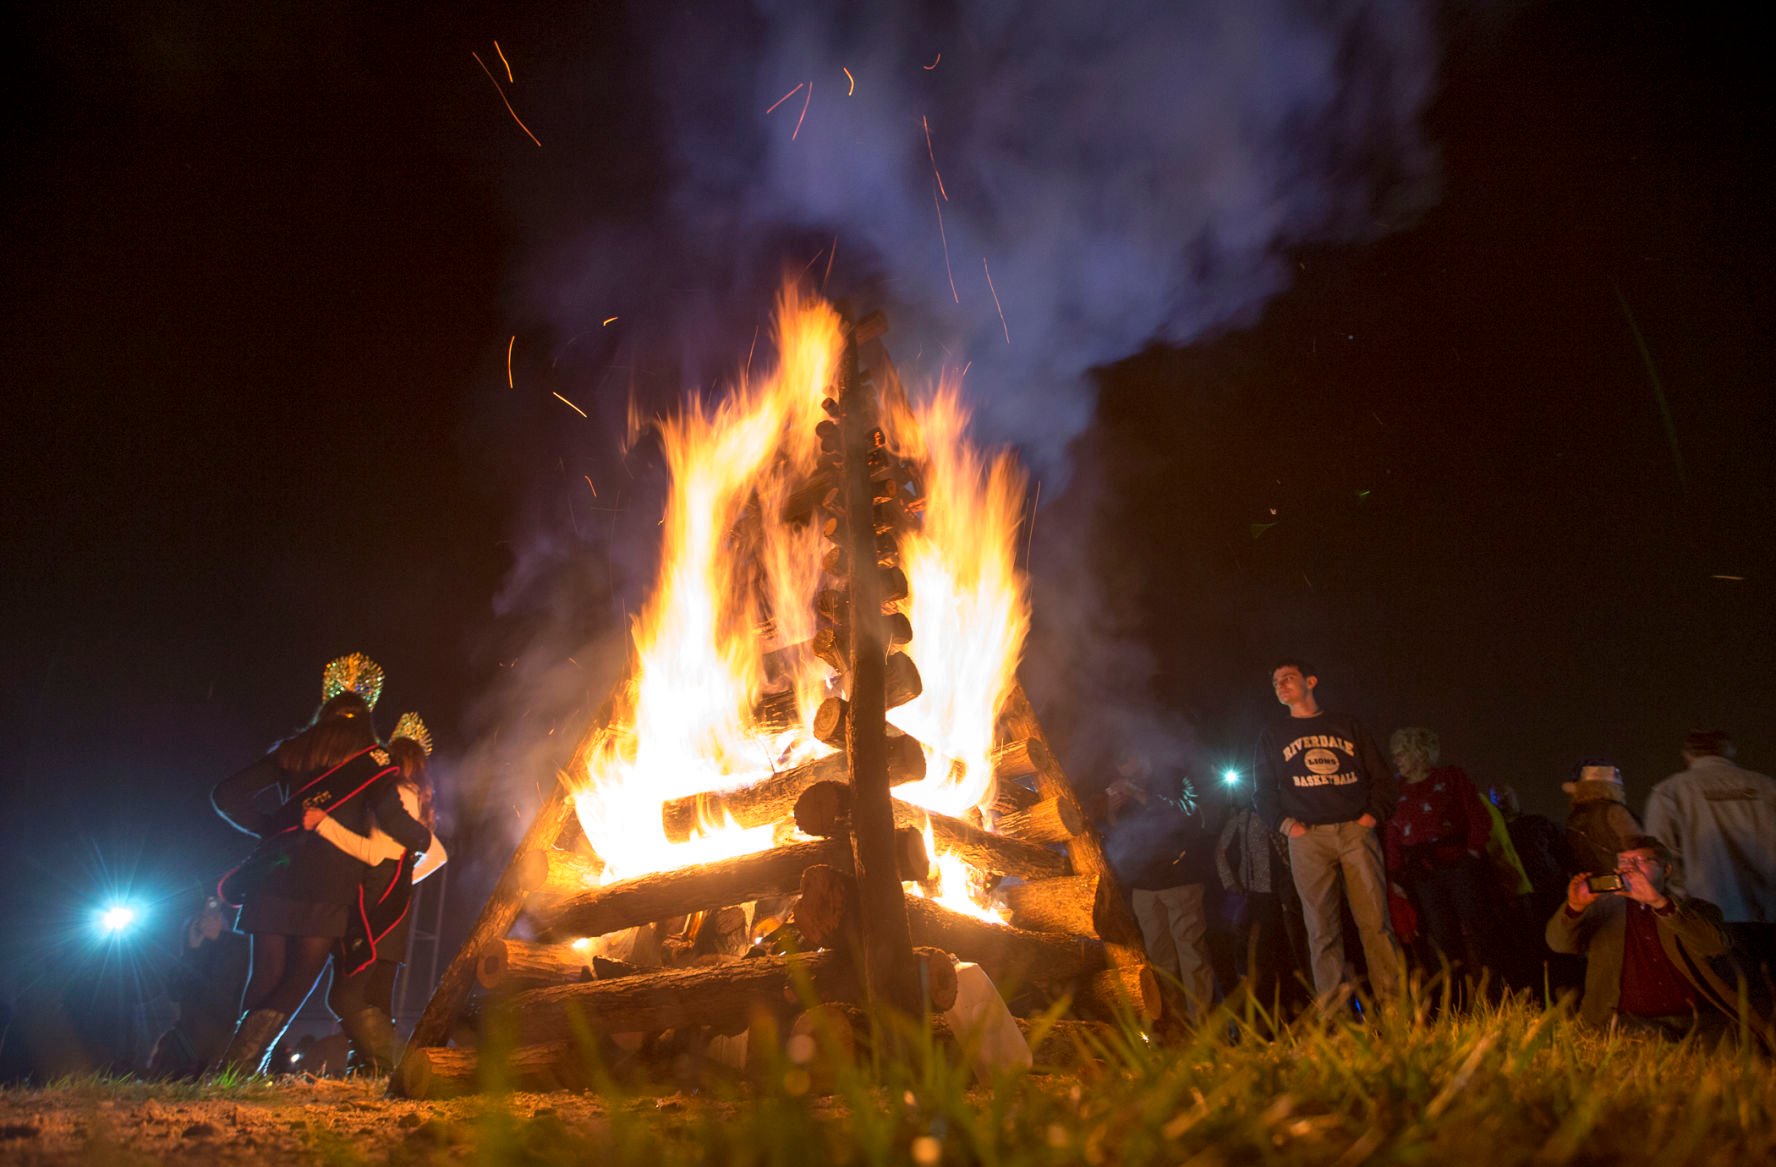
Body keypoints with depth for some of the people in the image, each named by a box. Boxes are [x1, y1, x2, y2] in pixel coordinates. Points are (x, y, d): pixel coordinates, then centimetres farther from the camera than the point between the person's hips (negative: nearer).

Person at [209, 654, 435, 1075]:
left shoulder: (293, 752, 16)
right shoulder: (370, 759, 3)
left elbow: (227, 795, 14)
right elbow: (394, 822, -8)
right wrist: (424, 838, 11)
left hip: (273, 882, 4)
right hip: (326, 890, -4)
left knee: (264, 979, 13)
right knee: (298, 984, 4)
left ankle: (239, 1063, 9)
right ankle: (239, 1064, -9)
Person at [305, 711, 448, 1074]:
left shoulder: (398, 795, -10)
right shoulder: (416, 801, 19)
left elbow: (374, 852, -21)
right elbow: (437, 854, 30)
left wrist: (324, 823, -22)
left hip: (377, 904, -10)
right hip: (394, 901, 10)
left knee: (344, 997, -11)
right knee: (377, 1001, 10)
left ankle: (382, 1067, -12)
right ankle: (380, 1069, 10)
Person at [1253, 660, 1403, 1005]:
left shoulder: (1347, 725, 18)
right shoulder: (1273, 736, 18)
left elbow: (1381, 775, 15)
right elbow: (1263, 792, 14)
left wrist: (1374, 814, -1)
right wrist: (1285, 823, -2)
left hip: (1356, 831, 0)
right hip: (1308, 838, 0)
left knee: (1376, 922, -8)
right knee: (1323, 930, -5)